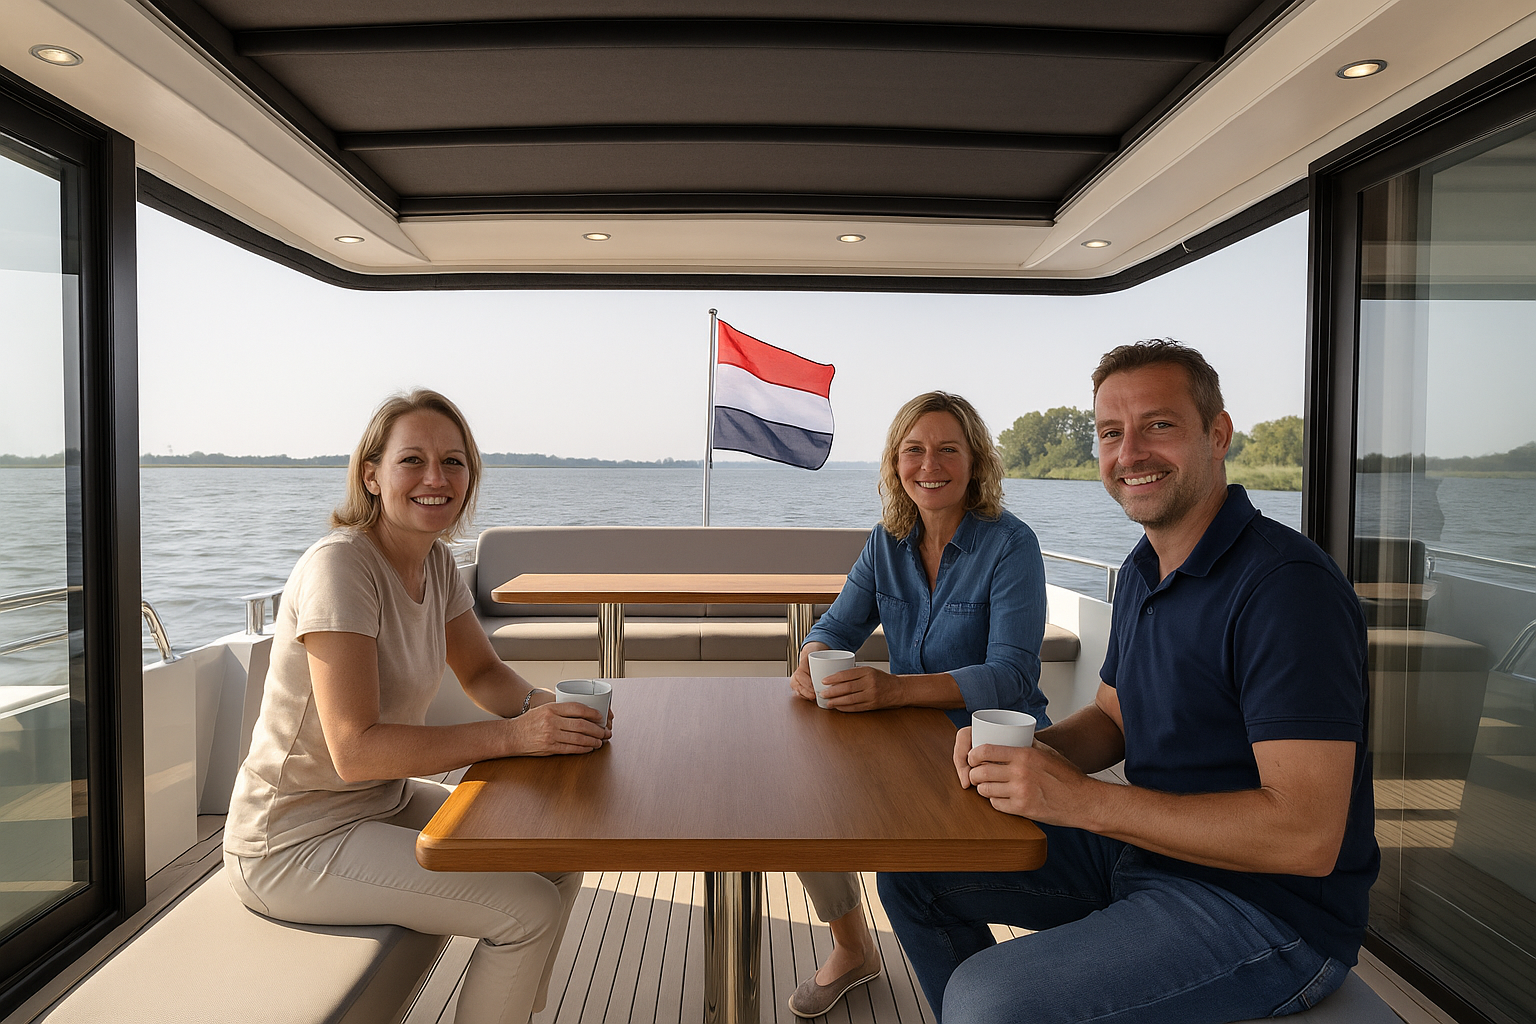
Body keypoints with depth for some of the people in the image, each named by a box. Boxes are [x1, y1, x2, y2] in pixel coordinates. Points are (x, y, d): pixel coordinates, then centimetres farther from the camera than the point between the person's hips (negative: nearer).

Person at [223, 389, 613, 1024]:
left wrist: (541, 706, -13)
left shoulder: (435, 560, 1)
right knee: (529, 908, -17)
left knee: (559, 862, 4)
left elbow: (483, 673, 9)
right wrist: (511, 736, -31)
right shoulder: (340, 566, -24)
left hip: (386, 802, 8)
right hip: (294, 842, -8)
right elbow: (356, 750, -29)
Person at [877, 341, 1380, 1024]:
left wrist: (1084, 800, -27)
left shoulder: (1288, 584, -23)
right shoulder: (1143, 571, 7)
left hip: (1268, 907, -8)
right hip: (1140, 848, 9)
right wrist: (1027, 751, -7)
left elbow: (1307, 836, -28)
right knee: (911, 867, 8)